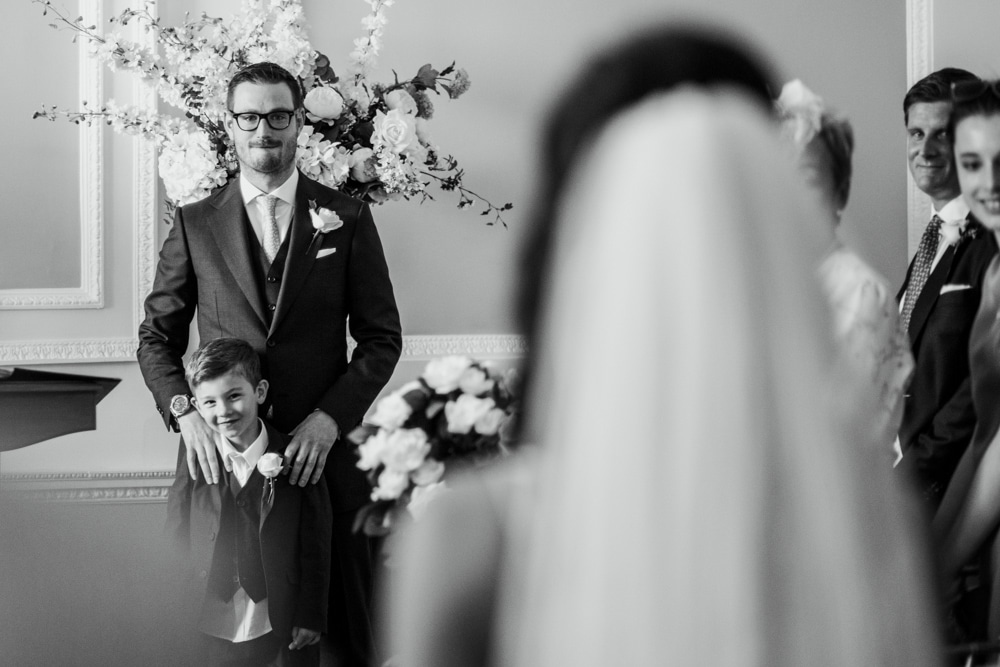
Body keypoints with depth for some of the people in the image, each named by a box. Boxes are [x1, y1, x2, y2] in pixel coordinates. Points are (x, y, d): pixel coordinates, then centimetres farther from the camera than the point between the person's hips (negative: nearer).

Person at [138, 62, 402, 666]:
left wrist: (330, 418, -9)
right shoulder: (195, 225, 7)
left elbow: (382, 337, 4)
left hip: (324, 448, 0)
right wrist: (185, 412, -7)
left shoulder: (347, 219, 5)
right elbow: (157, 335, 10)